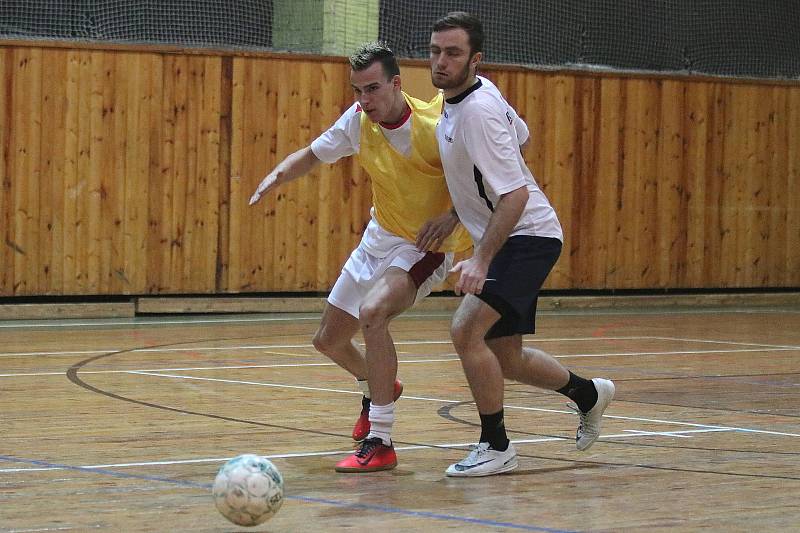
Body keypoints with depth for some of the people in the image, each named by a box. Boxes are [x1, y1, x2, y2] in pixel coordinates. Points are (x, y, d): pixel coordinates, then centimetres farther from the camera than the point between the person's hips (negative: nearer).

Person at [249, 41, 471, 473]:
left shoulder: (436, 123, -25)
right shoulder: (358, 121, -9)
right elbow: (313, 154, 6)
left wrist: (453, 216, -30)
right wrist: (278, 174, -14)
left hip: (427, 246, -7)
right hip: (380, 238, 7)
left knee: (373, 312, -33)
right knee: (328, 339, 12)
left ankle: (380, 442, -26)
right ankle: (377, 388, 49)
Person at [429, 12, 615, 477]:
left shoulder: (478, 111, -24)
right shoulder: (476, 92, 4)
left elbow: (515, 194, -28)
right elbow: (521, 136, 22)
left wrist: (482, 260, -33)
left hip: (528, 236, -10)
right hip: (511, 239, 10)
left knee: (467, 330, -22)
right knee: (505, 359, 14)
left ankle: (496, 447, -10)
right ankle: (589, 394, 39)